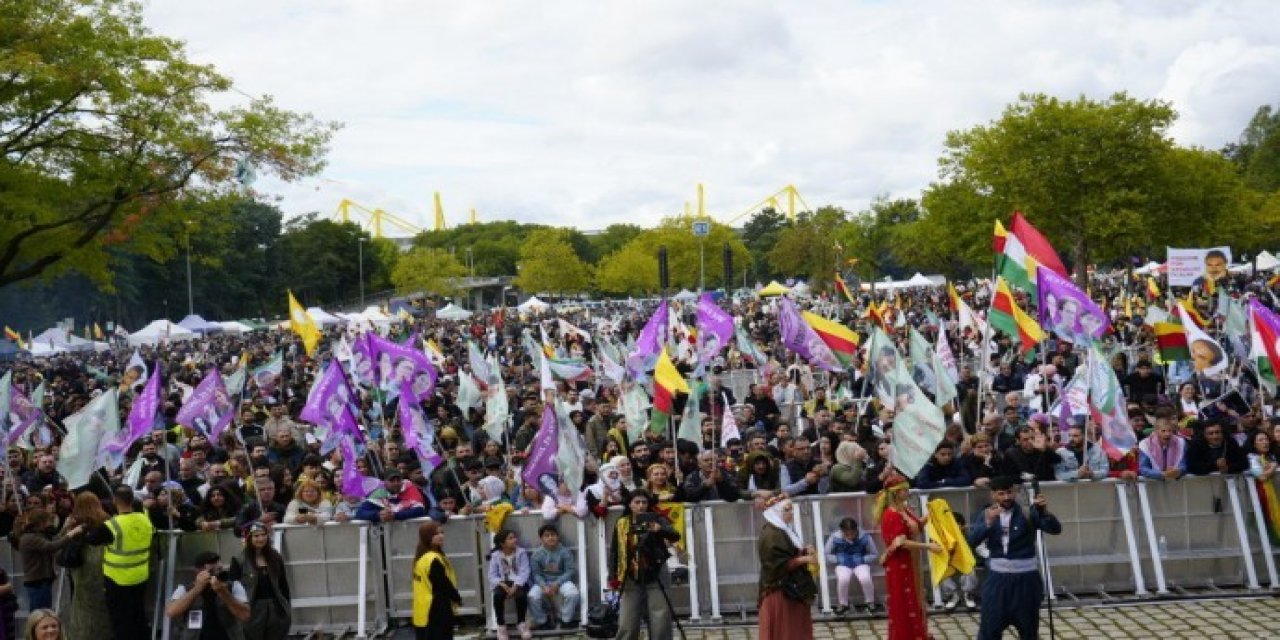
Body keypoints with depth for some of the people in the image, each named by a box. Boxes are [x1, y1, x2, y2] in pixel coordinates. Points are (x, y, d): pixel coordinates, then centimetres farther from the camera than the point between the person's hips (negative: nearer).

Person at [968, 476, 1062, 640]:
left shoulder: (1027, 512, -5)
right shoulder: (985, 515, 2)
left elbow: (1055, 529, -14)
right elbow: (971, 541, -10)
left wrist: (1045, 512, -34)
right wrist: (987, 523, -26)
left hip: (1025, 577, -1)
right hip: (998, 577, 1)